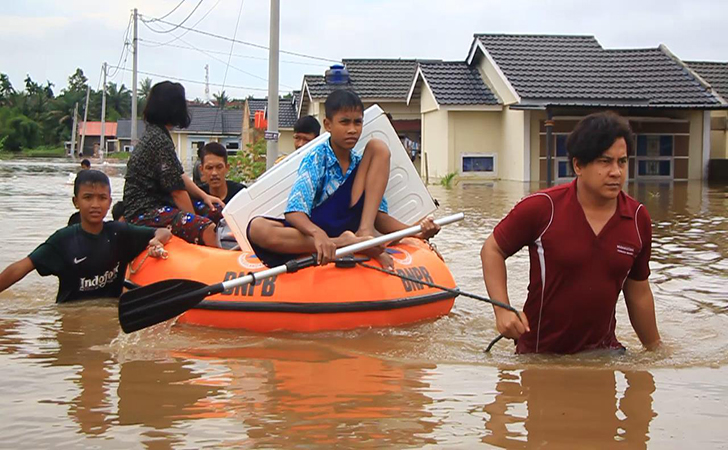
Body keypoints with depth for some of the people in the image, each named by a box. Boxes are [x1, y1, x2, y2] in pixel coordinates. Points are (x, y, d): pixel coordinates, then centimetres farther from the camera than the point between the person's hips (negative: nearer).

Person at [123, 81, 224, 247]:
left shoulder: (153, 134, 15)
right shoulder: (160, 141, -16)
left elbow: (178, 175, 20)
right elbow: (177, 190, -15)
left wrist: (204, 196, 10)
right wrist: (195, 219, -7)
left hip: (159, 204, 11)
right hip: (143, 212, -11)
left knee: (217, 210, 4)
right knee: (205, 228, -31)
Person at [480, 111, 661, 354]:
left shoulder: (638, 219, 0)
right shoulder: (542, 208, -12)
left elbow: (639, 293, 11)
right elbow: (492, 250, -1)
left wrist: (655, 348, 18)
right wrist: (502, 310, -14)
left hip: (602, 349, 3)